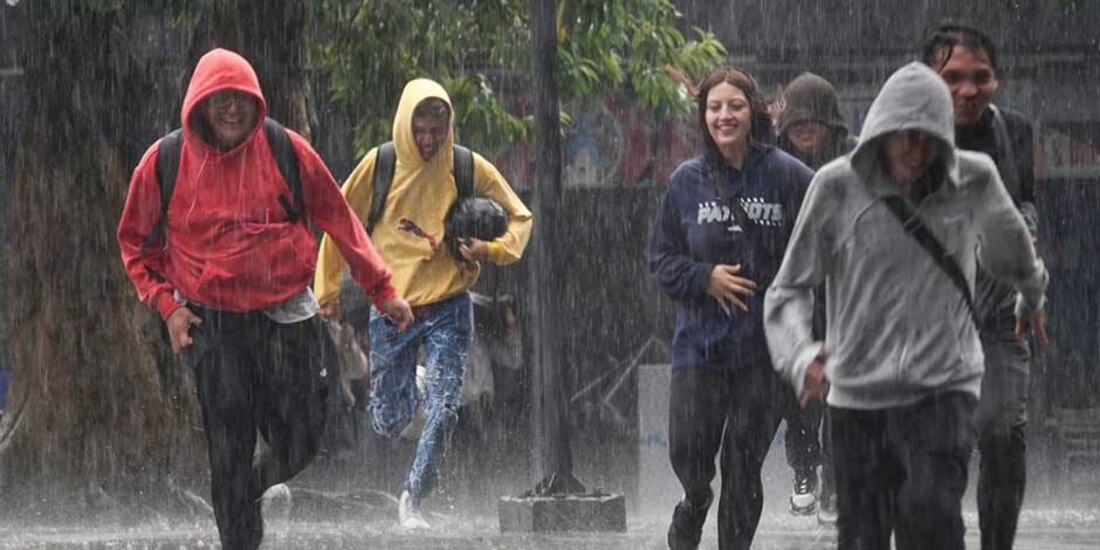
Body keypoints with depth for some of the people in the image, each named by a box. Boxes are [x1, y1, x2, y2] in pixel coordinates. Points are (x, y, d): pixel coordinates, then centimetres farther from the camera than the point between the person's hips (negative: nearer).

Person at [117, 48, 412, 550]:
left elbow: (339, 221, 3)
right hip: (211, 325, -1)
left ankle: (253, 488, 38)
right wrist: (167, 304, -3)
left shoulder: (287, 151, -6)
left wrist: (381, 289, 4)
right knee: (229, 454, -1)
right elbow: (137, 243, 9)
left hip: (285, 318, 1)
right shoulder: (164, 163, -5)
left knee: (298, 443, 5)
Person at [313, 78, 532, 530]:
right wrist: (329, 291, 7)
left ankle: (413, 499, -2)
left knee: (442, 412, -15)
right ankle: (405, 386, 42)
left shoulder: (471, 170, -4)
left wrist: (490, 250, -14)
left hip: (448, 310, -1)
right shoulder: (379, 166, -5)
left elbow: (519, 218, 6)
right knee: (388, 423, 6)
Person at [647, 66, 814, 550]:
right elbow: (661, 259, 10)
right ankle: (694, 504, 33)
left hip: (767, 344, -2)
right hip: (700, 342, 2)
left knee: (744, 465, 3)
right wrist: (705, 277, -8)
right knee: (688, 455, -2)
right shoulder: (686, 181, 3)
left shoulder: (787, 176, -5)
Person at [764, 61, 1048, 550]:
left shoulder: (975, 182, 0)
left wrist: (1031, 294, 44)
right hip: (858, 397, 1)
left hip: (944, 389, 0)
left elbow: (1007, 242, 24)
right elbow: (789, 290, -1)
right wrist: (800, 357, -21)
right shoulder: (837, 187, -4)